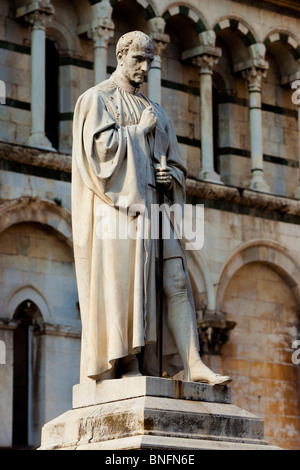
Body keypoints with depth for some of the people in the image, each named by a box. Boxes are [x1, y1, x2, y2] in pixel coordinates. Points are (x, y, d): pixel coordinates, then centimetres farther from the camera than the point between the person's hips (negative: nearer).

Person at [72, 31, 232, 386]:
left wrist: (169, 176, 1)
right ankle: (127, 367, -14)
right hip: (118, 201, -6)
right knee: (123, 281, -13)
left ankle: (192, 366, -15)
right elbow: (98, 145, -11)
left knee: (176, 280, -7)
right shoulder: (96, 99, 7)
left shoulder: (156, 113, 25)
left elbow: (175, 164, 24)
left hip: (153, 205, 6)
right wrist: (139, 131, -2)